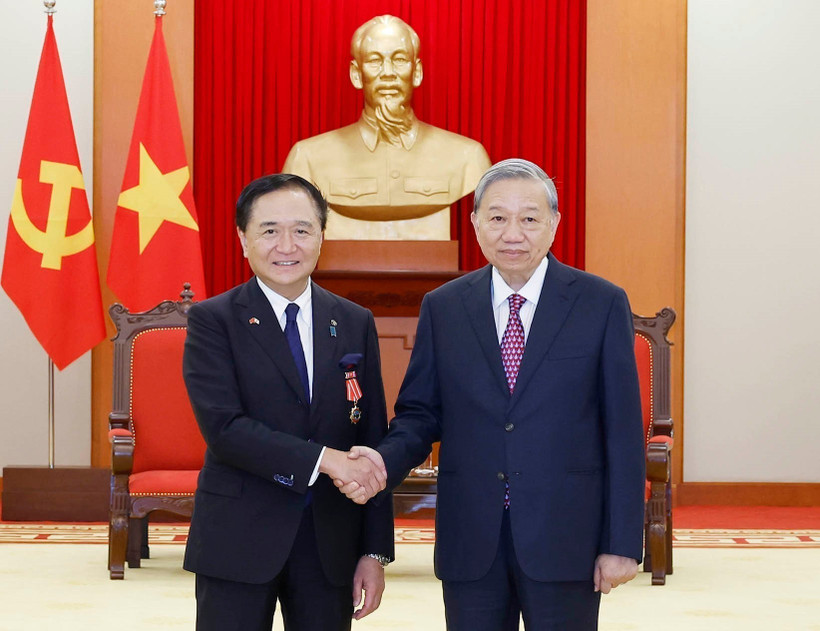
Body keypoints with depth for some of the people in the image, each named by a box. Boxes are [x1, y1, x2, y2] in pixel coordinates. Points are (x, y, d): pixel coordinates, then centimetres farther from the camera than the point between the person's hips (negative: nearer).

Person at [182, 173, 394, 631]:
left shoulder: (355, 324, 7)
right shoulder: (213, 321, -3)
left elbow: (373, 443, 7)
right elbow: (223, 426, -15)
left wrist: (375, 552, 3)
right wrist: (323, 459, -21)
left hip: (330, 543, 3)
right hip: (238, 540, -3)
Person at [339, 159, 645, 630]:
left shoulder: (602, 304, -2)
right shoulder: (442, 308, 6)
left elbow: (623, 432, -3)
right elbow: (420, 413, 8)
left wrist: (622, 543, -6)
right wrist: (385, 462, -14)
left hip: (564, 538, -2)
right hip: (470, 542, 2)